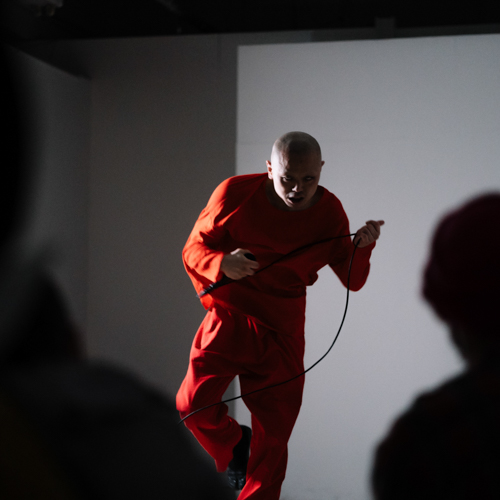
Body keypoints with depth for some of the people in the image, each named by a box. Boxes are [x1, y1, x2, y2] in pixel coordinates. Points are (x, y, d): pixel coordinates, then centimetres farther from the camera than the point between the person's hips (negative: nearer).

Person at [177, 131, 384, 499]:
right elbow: (194, 249, -4)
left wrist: (362, 248, -23)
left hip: (282, 331, 1)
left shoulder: (329, 213, -5)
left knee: (273, 435, 3)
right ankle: (234, 447, 16)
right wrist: (223, 263, -26)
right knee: (194, 403, -17)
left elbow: (352, 281, -2)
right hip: (229, 318, -1)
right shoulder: (236, 194, -11)